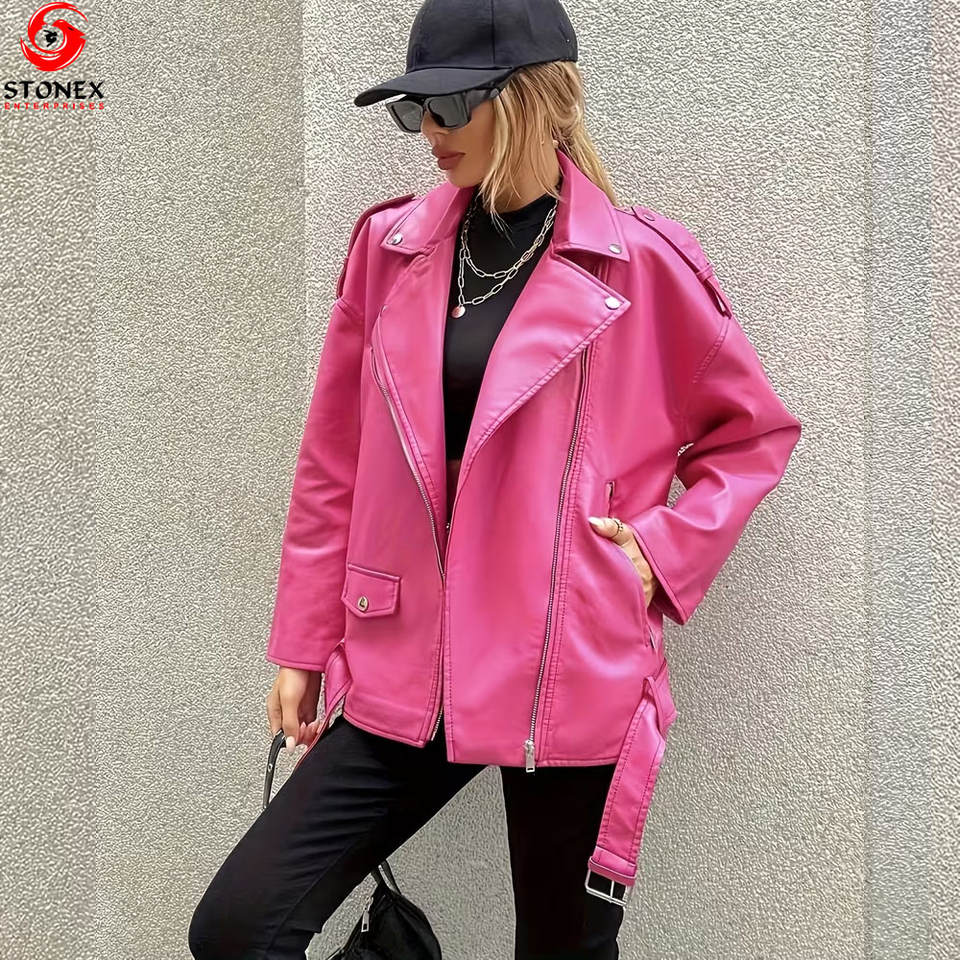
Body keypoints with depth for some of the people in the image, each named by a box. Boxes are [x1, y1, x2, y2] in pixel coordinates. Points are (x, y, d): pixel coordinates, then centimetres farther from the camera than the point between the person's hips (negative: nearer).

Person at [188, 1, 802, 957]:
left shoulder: (641, 264, -5)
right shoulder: (390, 246, 4)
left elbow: (756, 430, 7)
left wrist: (667, 549, -6)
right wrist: (305, 645, 10)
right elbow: (333, 465, 9)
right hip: (404, 676, 3)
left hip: (571, 681, -3)